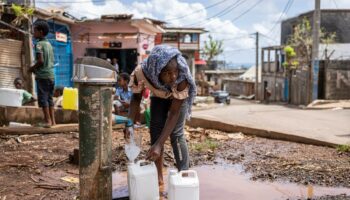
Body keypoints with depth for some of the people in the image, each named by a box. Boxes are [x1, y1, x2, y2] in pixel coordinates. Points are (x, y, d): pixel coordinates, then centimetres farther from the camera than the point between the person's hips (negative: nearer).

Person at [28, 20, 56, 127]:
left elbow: (40, 61, -18)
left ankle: (48, 121, -4)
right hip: (51, 74, 7)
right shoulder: (49, 44, 15)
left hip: (42, 75, -7)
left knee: (43, 98, -3)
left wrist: (32, 68, -2)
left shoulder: (39, 44, -9)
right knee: (50, 98, 11)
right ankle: (52, 120, 11)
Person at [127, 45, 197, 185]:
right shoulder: (141, 72, -38)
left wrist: (159, 144, -44)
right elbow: (136, 97, -18)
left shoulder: (182, 77, -43)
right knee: (155, 130, -1)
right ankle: (158, 176, 12)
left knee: (176, 133, -12)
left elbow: (174, 113, -37)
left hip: (179, 96, -2)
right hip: (159, 95, 3)